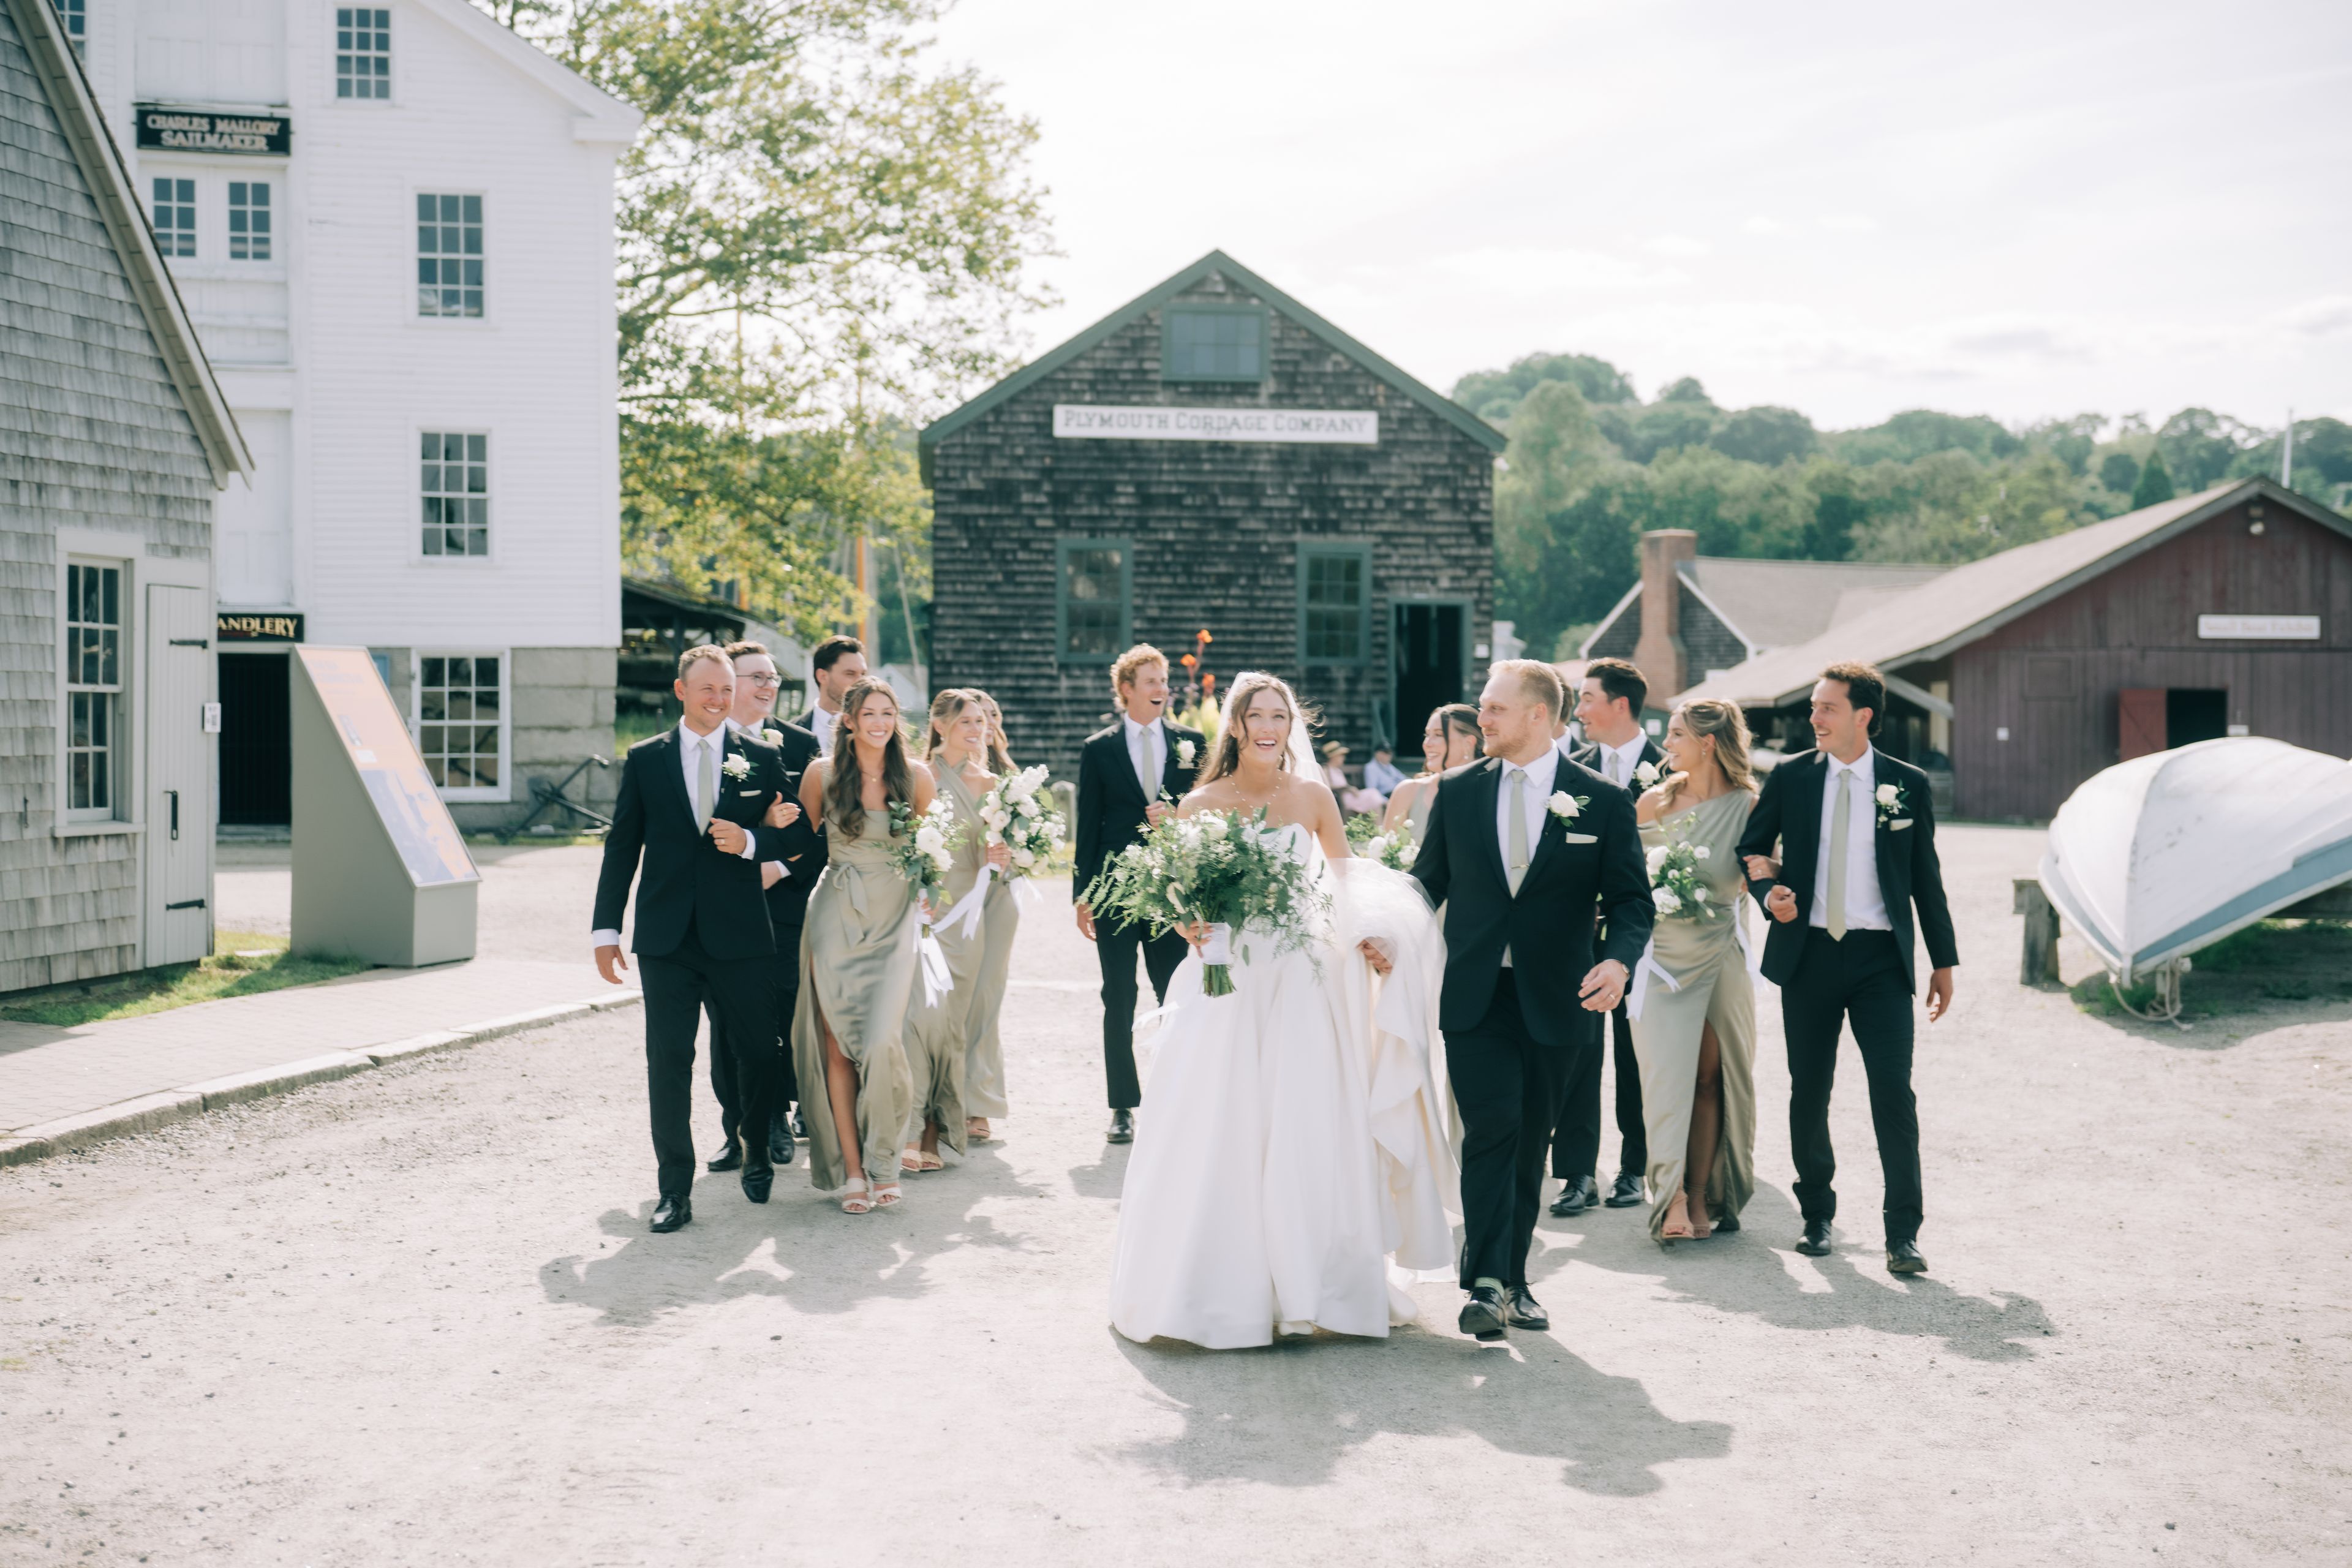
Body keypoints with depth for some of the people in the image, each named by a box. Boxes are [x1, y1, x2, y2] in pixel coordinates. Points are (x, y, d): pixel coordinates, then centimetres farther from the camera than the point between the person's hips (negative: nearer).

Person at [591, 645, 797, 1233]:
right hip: (667, 937, 0)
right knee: (668, 1060, -1)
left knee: (758, 1048, 9)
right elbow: (622, 846, 6)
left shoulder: (763, 759, 5)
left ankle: (757, 1154, 34)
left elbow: (790, 837, 7)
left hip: (740, 934, 0)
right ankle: (674, 1191, 5)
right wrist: (606, 929, 2)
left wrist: (749, 841, -15)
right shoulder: (644, 760, 6)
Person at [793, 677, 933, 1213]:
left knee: (882, 1041, -12)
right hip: (837, 914, 0)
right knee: (839, 1042, -2)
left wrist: (923, 902, 5)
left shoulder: (916, 777, 0)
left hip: (895, 918, 0)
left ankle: (880, 1160, 4)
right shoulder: (823, 773, -1)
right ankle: (852, 1170, 3)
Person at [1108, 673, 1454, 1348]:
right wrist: (1193, 924, -18)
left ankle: (1306, 1285, 13)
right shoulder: (1201, 804, 0)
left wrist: (1370, 935, 1)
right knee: (1218, 1134, -2)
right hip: (1227, 984, -1)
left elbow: (1348, 880, 16)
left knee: (1308, 1134, 1)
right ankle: (1218, 1287, 10)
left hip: (1303, 982, 1)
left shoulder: (1313, 798, 5)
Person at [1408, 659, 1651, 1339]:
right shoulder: (1458, 791, 5)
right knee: (1492, 1131, -13)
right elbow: (1428, 880, 11)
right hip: (1475, 997, 0)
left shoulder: (1603, 800, 1)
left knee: (1530, 1144, 9)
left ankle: (1511, 1281, 22)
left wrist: (1618, 960, -18)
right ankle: (1487, 1284, -14)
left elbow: (1630, 899, 2)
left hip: (1554, 1002, 0)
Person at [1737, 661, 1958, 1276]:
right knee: (1808, 1092, 7)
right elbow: (1752, 848, 15)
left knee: (1893, 1090, -9)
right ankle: (1816, 1217, 23)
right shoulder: (1790, 777, 5)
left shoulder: (1907, 785, 3)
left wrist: (1943, 961, 8)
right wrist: (1768, 890, -7)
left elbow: (1926, 877, 9)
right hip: (1809, 951, 2)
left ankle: (1902, 1234, -4)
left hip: (1880, 957, -1)